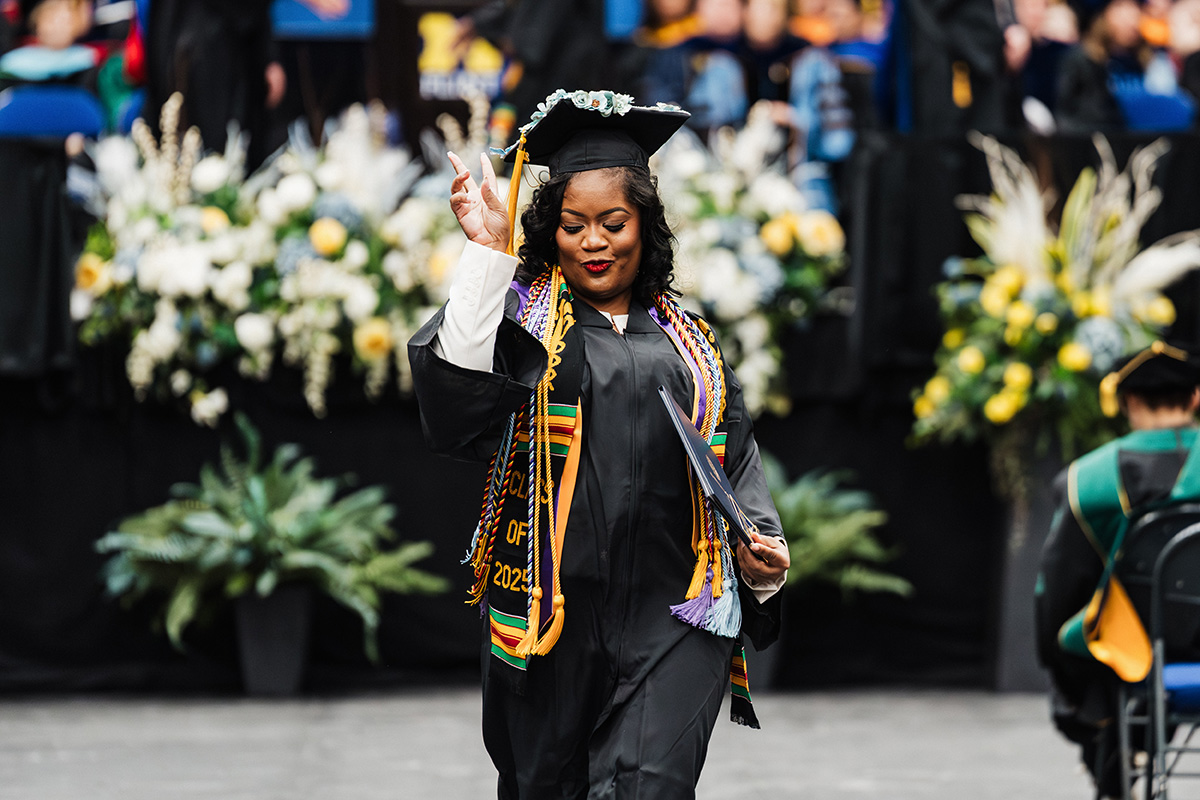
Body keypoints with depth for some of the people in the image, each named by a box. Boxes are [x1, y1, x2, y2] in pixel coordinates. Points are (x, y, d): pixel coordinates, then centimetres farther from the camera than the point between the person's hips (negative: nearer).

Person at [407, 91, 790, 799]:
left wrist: (760, 543, -2)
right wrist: (488, 253, -18)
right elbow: (457, 398, -16)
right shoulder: (522, 312, 4)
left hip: (674, 617, 1)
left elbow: (737, 459, 18)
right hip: (551, 605, -1)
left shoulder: (688, 340, 14)